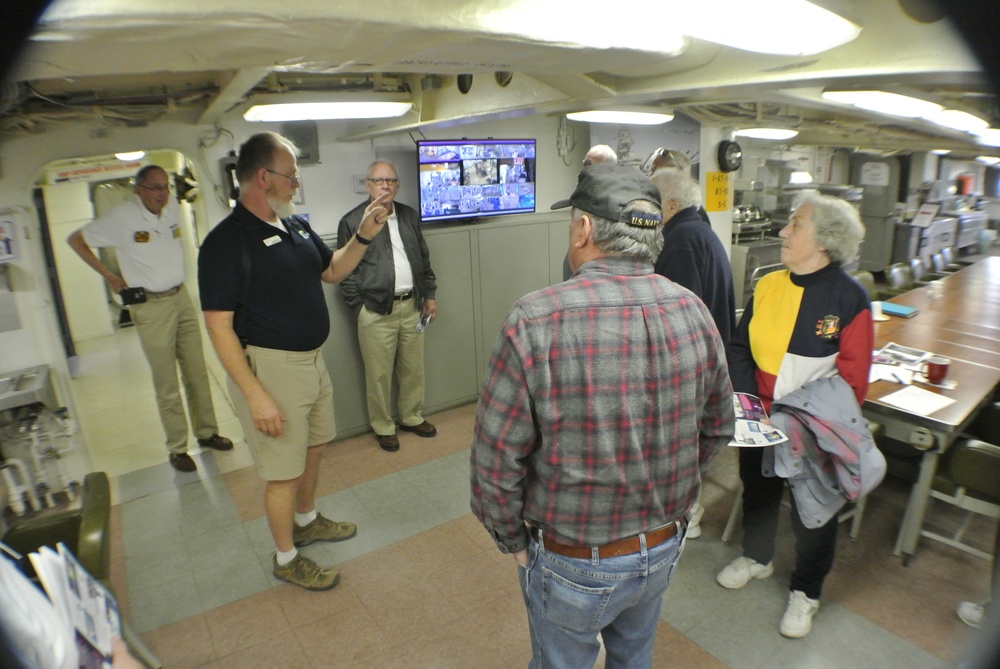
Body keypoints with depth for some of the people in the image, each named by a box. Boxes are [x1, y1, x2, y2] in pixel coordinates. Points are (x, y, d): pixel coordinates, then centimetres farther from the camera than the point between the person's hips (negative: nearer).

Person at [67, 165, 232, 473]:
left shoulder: (171, 208, 3)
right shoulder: (120, 217, -11)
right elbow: (75, 240, -1)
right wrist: (109, 276, -3)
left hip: (182, 297, 5)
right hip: (151, 306, -5)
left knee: (197, 373, 11)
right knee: (166, 384, 1)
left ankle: (207, 432, 24)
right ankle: (177, 448, 12)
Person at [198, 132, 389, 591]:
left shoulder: (296, 225, 6)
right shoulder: (226, 242, -18)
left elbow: (333, 271, 19)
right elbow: (219, 326, -20)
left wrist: (363, 237, 2)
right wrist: (255, 395, -24)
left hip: (313, 361, 8)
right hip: (270, 368, -8)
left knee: (313, 449, 23)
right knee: (283, 471, 5)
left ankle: (306, 521, 47)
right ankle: (286, 559, 27)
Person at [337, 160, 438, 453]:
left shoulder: (410, 216, 10)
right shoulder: (352, 221, -5)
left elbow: (424, 259, 17)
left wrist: (429, 295, 13)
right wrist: (360, 306, -6)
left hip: (411, 305, 5)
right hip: (376, 311, -5)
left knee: (414, 369, 14)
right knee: (379, 374, 4)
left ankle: (412, 417, 33)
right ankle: (383, 427, 21)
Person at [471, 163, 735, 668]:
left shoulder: (535, 321, -28)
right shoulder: (693, 310, -11)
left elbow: (495, 459, -22)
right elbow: (718, 427, 2)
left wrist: (512, 540, -4)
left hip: (572, 563, -4)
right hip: (663, 549, 5)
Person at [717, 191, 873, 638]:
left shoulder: (849, 297, -15)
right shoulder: (768, 286, -4)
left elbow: (852, 381, -14)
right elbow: (740, 348, 2)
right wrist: (747, 402, -10)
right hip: (759, 423, 4)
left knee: (812, 511, 15)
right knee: (757, 490, 23)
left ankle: (806, 591, 39)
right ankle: (756, 558, 50)